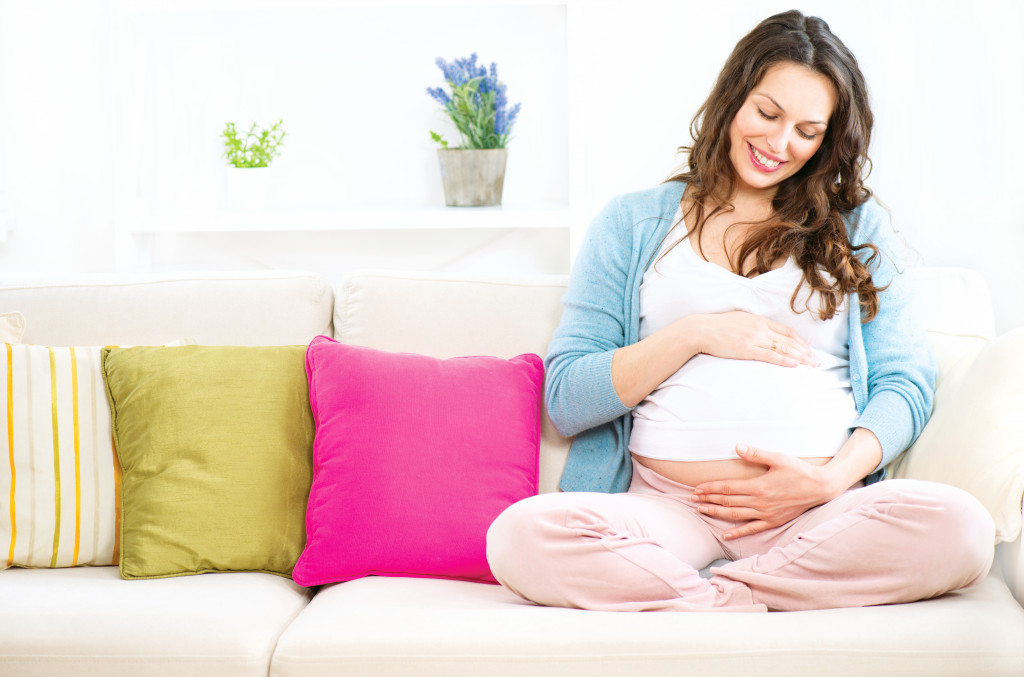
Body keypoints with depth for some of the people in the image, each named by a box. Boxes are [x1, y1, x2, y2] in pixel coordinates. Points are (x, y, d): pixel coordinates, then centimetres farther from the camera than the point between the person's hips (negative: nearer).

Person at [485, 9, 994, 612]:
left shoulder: (858, 227, 17)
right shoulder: (632, 224, 14)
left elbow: (907, 384, 9)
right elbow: (566, 399, 7)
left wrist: (834, 477, -9)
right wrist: (695, 335, -4)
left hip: (818, 513, 2)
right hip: (664, 506, -1)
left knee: (959, 527, -31)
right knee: (520, 536, -31)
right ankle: (759, 605, -20)